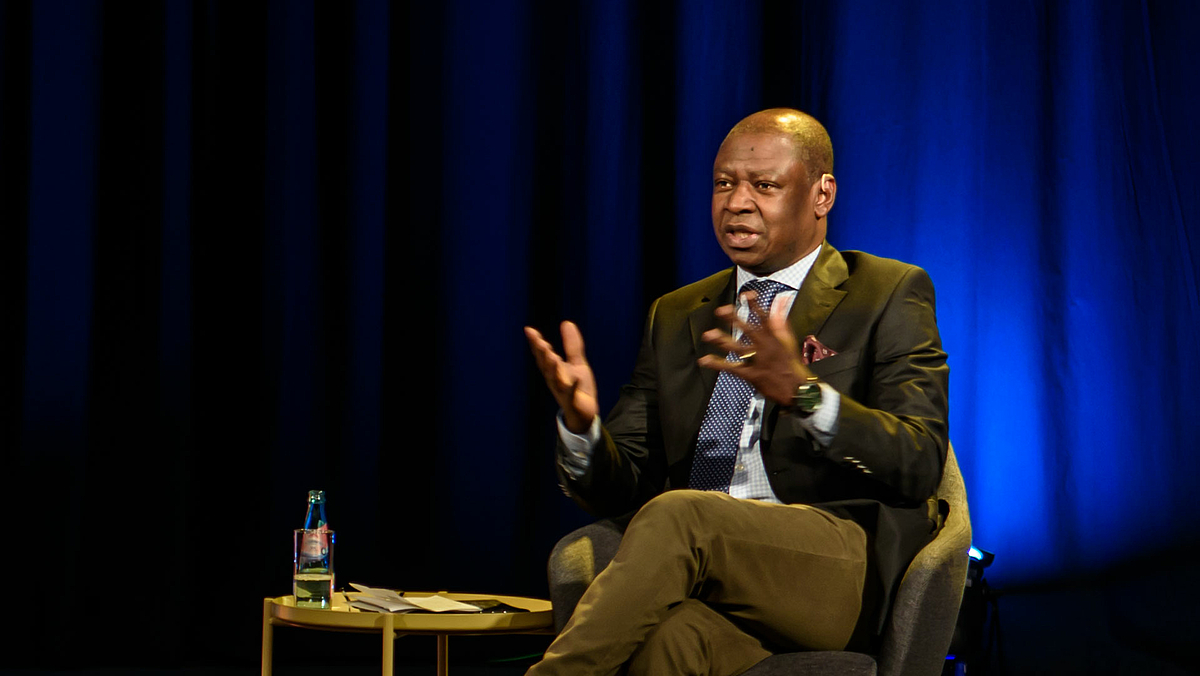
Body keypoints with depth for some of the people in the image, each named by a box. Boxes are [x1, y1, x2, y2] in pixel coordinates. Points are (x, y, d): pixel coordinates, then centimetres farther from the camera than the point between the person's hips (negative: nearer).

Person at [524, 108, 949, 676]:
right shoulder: (675, 317, 23)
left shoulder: (889, 295, 9)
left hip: (838, 576, -3)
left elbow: (919, 464, -6)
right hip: (709, 589, 3)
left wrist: (802, 391, -23)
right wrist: (581, 422, -6)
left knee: (678, 516, -32)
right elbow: (616, 490, 18)